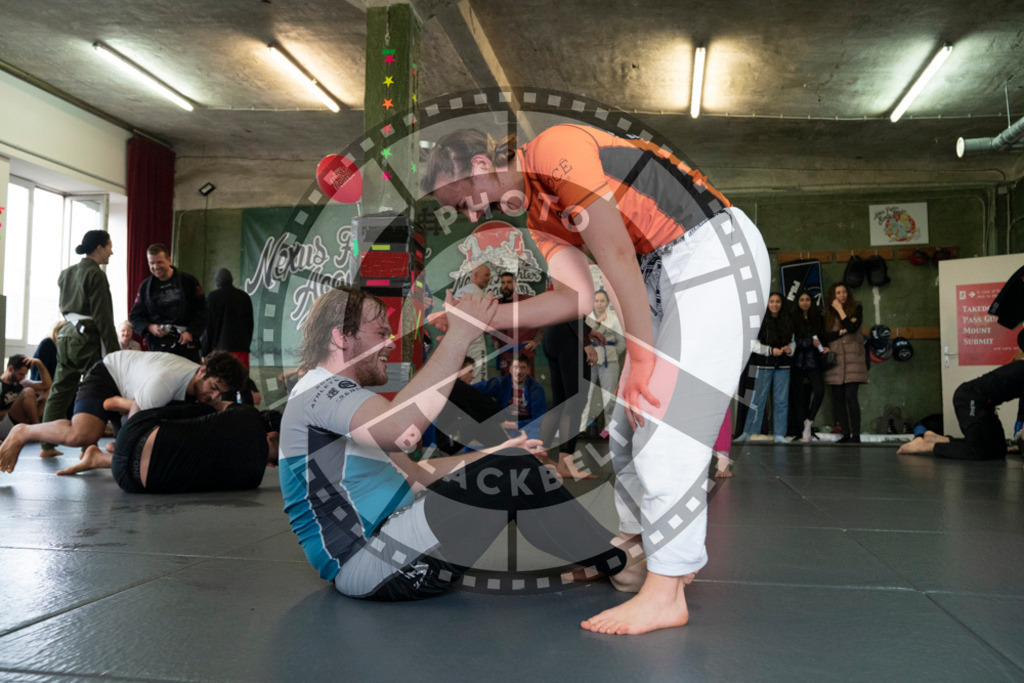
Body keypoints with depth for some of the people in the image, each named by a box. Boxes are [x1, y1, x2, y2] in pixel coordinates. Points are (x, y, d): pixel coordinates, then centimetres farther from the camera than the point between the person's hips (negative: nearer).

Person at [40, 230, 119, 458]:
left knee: (60, 391, 12)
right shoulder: (96, 275, -12)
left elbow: (64, 308, 20)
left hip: (66, 335, 8)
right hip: (88, 339, -8)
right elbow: (103, 317, -15)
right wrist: (113, 350, -14)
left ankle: (48, 446, 16)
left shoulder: (66, 273, 14)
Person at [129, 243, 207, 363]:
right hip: (157, 346, 2)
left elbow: (201, 310, 2)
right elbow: (135, 316, 14)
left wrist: (191, 332, -11)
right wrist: (149, 327, -7)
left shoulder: (188, 281, 3)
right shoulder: (145, 286, 11)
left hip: (185, 344, -2)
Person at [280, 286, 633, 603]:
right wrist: (458, 337, -28)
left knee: (509, 469, 7)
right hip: (365, 565, -11)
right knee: (511, 473, -16)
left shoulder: (336, 393, 21)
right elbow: (401, 430, -35)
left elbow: (412, 474, 19)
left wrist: (495, 455, 12)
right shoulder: (319, 392, -13)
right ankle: (620, 566, 0)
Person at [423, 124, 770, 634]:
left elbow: (617, 256, -21)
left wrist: (644, 360, -20)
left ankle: (665, 594, -5)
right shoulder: (537, 218, 13)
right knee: (630, 422, 12)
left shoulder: (554, 150, -15)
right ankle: (638, 541, 29)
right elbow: (578, 296, 0)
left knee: (667, 422, -13)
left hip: (719, 254, -10)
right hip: (664, 273, 10)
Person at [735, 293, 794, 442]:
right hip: (764, 364, -4)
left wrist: (790, 349, -4)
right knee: (758, 398, -2)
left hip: (782, 366, 4)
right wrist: (771, 350, -16)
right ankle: (749, 432, 6)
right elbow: (753, 344, -7)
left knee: (781, 400, 5)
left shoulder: (787, 321, 10)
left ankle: (779, 434, 11)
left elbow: (792, 341, 18)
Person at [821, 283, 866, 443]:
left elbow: (853, 328, -12)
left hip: (853, 359, -3)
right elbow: (825, 336, 1)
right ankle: (846, 434, 11)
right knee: (838, 398, 3)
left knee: (850, 397, -11)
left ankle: (856, 435, -7)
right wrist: (843, 331, -9)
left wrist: (840, 309, -7)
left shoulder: (856, 308, 5)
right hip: (834, 358, 3)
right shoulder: (827, 313, 9)